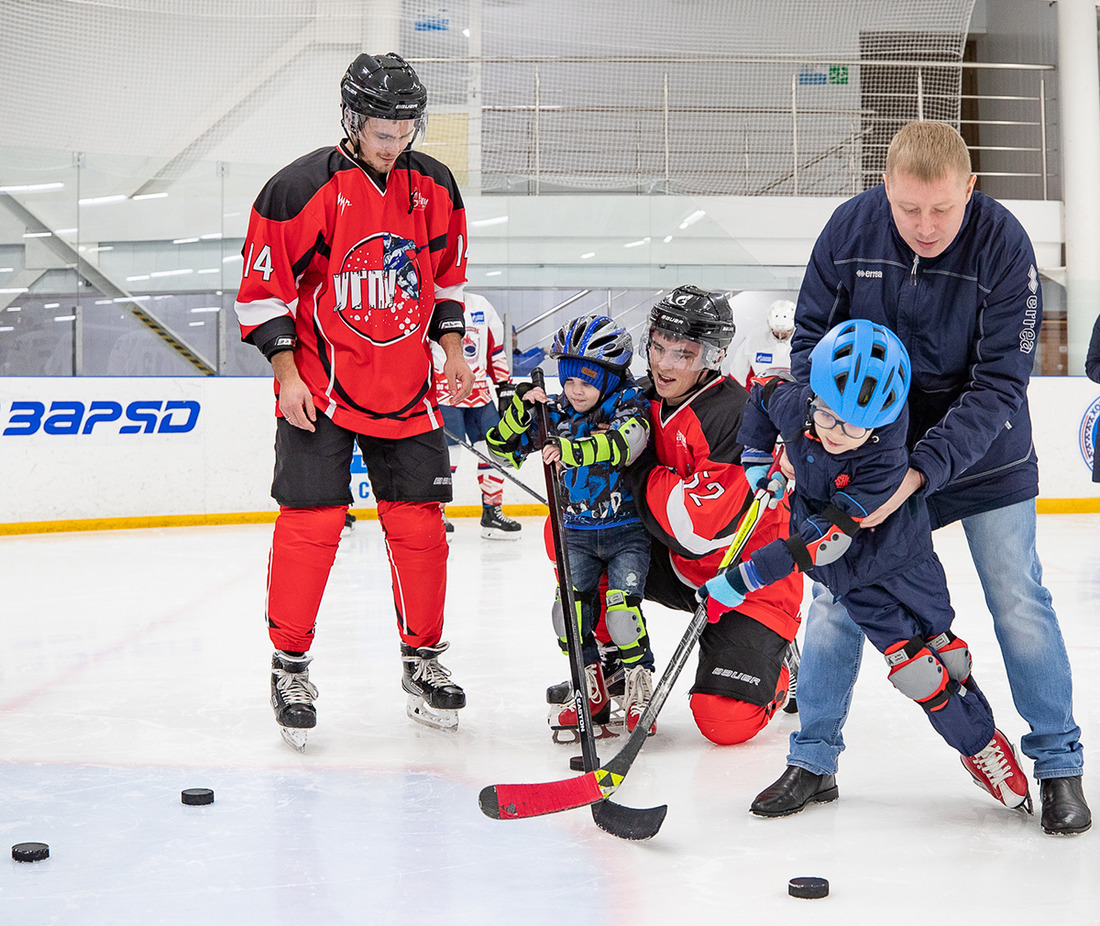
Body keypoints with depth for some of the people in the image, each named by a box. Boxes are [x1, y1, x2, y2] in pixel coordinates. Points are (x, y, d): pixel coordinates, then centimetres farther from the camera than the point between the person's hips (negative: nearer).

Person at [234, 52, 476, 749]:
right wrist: (288, 372, -12)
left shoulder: (435, 187, 3)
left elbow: (447, 274, 17)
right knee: (311, 521, -8)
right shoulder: (302, 189, -12)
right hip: (319, 385, -4)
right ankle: (291, 666, 6)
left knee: (419, 523, 4)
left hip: (407, 388, 4)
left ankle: (423, 658, 19)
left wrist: (452, 350, 10)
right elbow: (264, 287, -7)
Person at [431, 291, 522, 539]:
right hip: (443, 395, -5)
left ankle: (492, 512, 14)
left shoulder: (482, 306, 11)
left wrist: (505, 386, 16)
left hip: (479, 394, 5)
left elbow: (495, 350, 18)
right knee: (448, 451, -13)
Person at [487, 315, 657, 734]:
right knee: (570, 606, -9)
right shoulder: (556, 413, 1)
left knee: (622, 603, -17)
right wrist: (521, 406, -14)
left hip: (627, 530, -4)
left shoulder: (630, 408, -11)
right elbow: (504, 446, 3)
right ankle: (590, 689, 8)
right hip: (576, 533, 4)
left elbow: (620, 444, -33)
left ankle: (639, 687, 1)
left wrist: (570, 449, -47)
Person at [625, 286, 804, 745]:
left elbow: (699, 528, -34)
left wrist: (640, 468, -24)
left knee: (725, 722, -19)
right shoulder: (646, 398, -3)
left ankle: (776, 660, 16)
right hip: (679, 565, 7)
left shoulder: (735, 414, -28)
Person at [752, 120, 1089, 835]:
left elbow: (998, 386, -25)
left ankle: (1059, 764, 13)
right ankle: (814, 760, 16)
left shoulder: (1003, 245, -24)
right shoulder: (850, 228, -15)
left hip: (982, 454, -2)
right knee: (836, 593, 2)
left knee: (1019, 603, -2)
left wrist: (920, 472, -33)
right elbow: (812, 335, -2)